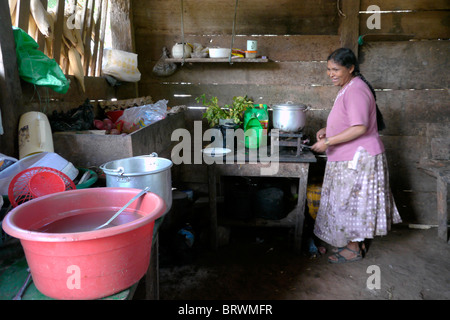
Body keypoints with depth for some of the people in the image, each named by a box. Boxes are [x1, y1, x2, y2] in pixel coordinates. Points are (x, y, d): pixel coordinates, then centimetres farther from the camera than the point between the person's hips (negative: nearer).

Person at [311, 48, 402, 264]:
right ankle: (355, 242, 32)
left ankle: (354, 249, 16)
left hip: (358, 159, -10)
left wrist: (328, 142, -25)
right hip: (350, 158, 10)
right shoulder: (347, 88, 13)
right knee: (350, 203, 18)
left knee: (351, 202, 1)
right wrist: (327, 130, 8)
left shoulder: (356, 90, -20)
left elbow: (359, 128, -27)